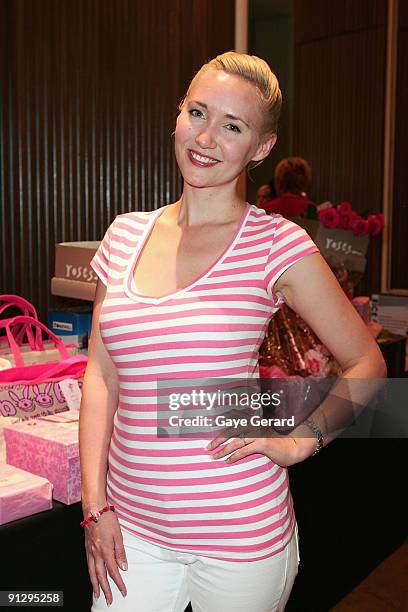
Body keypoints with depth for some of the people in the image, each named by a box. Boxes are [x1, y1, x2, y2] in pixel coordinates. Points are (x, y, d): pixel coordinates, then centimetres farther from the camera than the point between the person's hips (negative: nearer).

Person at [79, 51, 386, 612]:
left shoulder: (277, 243, -9)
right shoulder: (126, 235, 2)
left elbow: (367, 364, -1)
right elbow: (101, 377, 4)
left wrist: (298, 440, -12)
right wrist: (96, 506, 0)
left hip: (240, 534, -3)